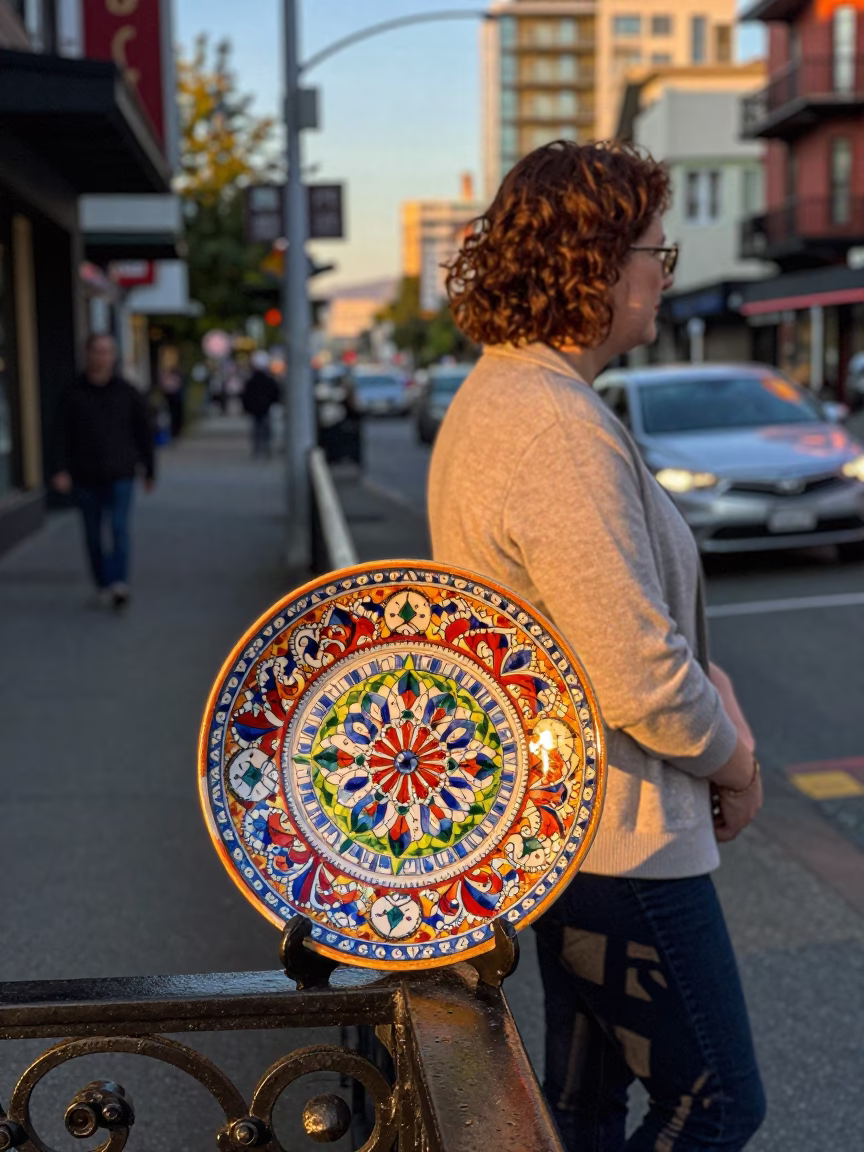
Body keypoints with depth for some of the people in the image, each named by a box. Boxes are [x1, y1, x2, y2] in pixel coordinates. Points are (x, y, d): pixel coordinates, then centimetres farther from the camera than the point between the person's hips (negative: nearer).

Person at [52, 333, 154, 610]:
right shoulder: (73, 395, 2)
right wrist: (62, 470, -11)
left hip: (120, 475, -1)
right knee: (94, 535, 7)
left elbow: (144, 432, 9)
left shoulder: (127, 392, 3)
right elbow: (63, 435, 0)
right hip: (86, 478, 2)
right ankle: (102, 586, 17)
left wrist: (149, 470, 11)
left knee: (119, 528, -14)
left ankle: (119, 583, -20)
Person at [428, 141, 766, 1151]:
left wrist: (697, 674, 3)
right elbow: (639, 689, -27)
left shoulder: (491, 397, 8)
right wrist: (736, 764, -8)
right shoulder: (561, 431, -26)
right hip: (617, 842, -10)